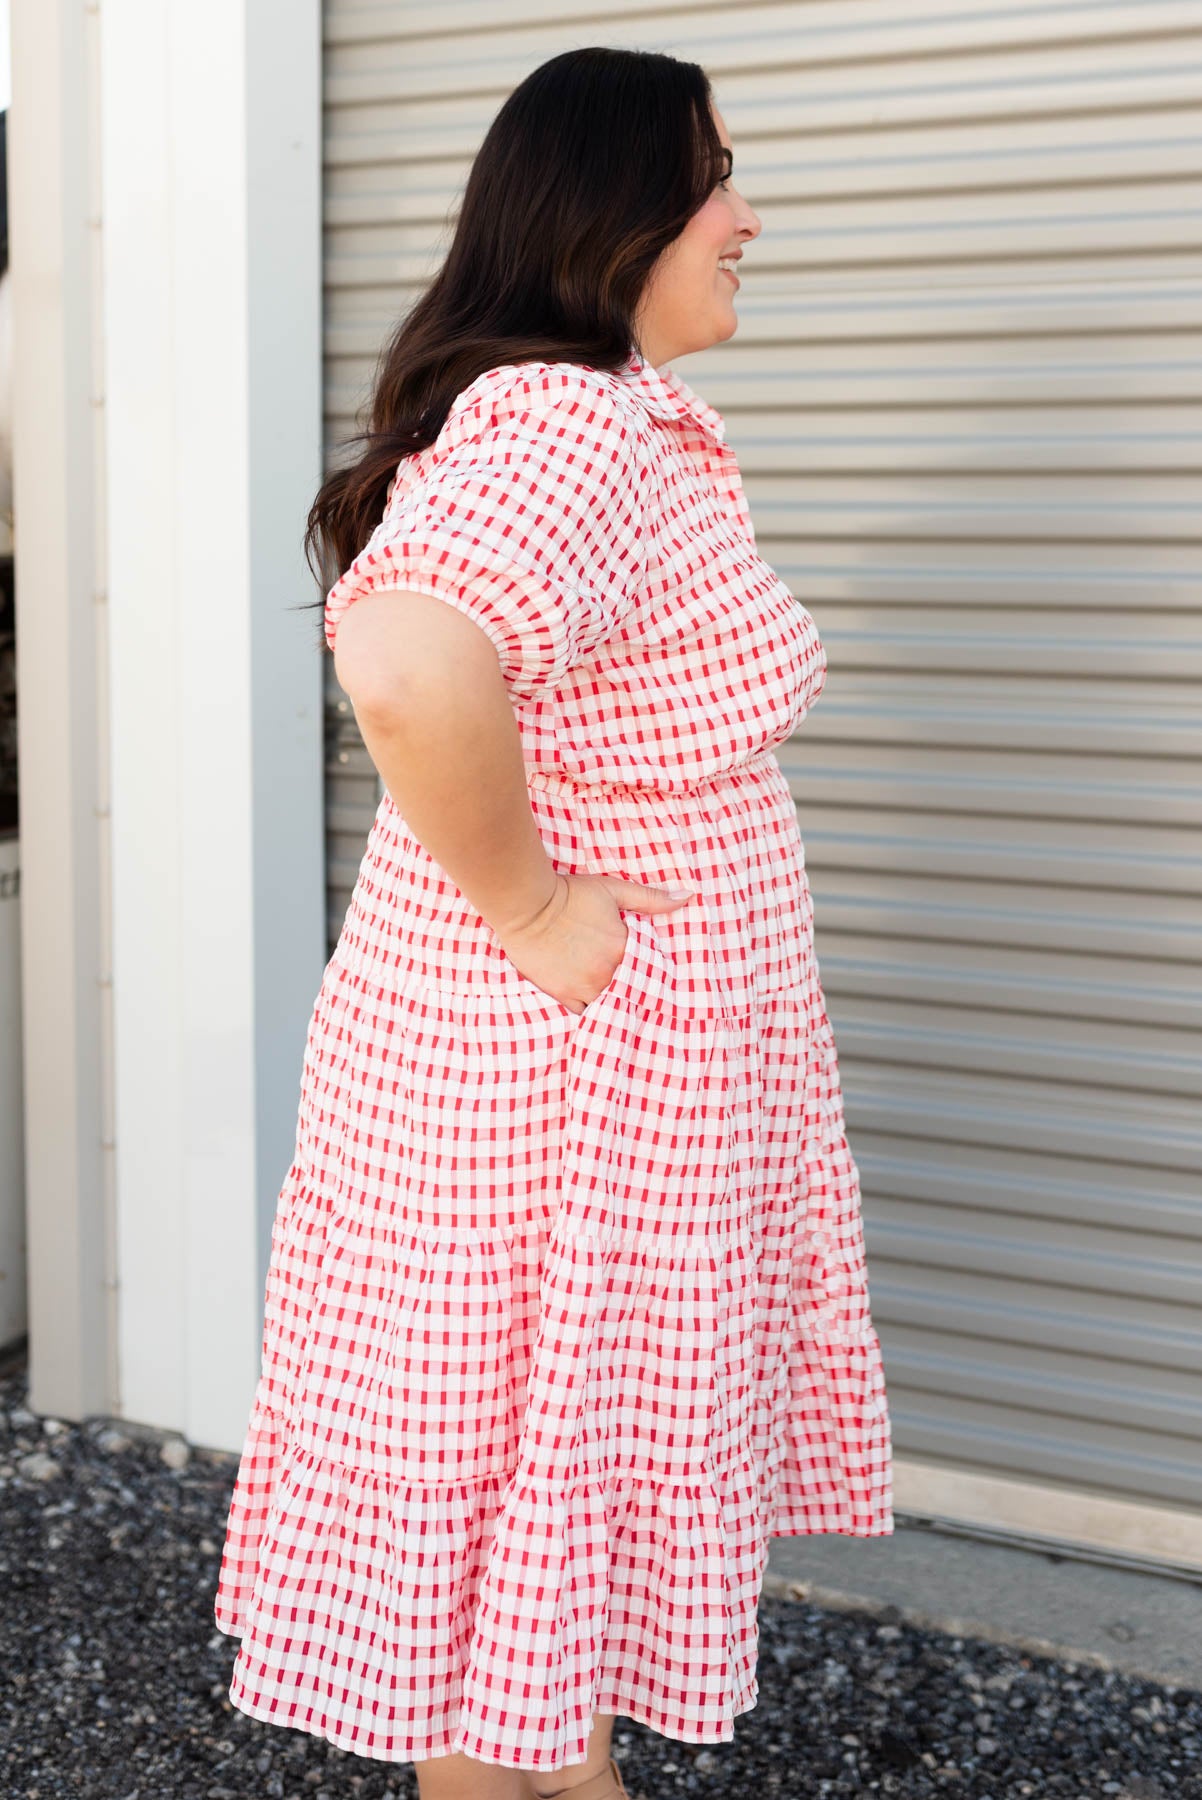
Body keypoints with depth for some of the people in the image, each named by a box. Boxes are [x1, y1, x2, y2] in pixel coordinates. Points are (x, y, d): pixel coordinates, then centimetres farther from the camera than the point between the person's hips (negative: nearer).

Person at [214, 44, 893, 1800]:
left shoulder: (584, 418, 12)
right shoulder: (579, 431, -23)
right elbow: (407, 668, -41)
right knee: (524, 1487, 6)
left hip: (577, 1065, 10)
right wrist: (532, 908, -26)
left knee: (557, 1483, 23)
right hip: (560, 1083, -10)